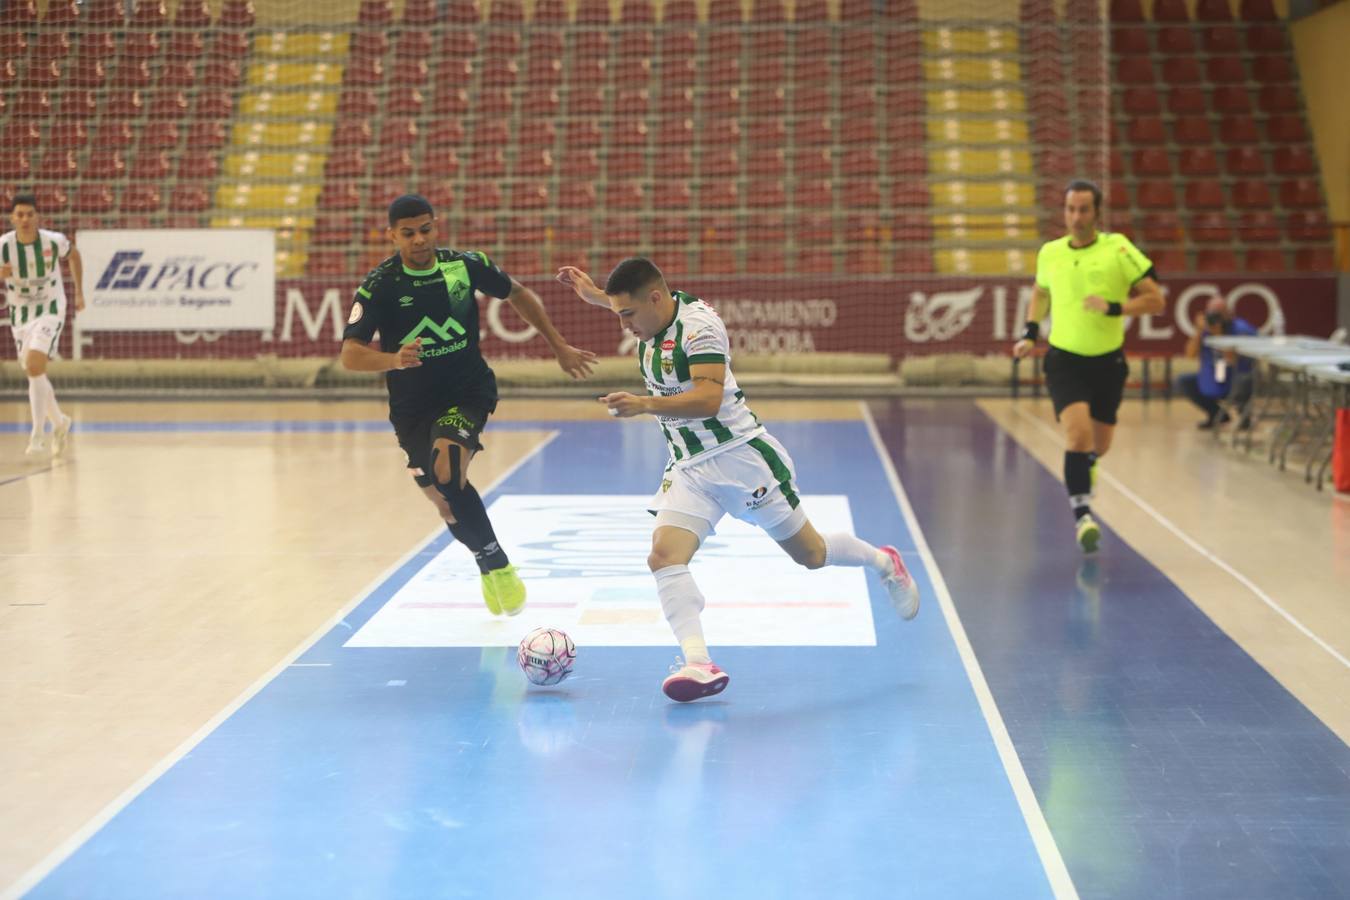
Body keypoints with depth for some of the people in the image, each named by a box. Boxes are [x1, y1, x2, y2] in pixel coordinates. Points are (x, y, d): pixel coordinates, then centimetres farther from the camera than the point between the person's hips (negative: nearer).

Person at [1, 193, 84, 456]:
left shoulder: (54, 241, -14)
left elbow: (74, 255, 8)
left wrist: (79, 293, 10)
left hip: (50, 310, -3)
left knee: (34, 366, -23)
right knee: (35, 374, 13)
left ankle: (38, 435, -19)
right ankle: (59, 422, 39)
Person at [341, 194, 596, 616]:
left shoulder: (466, 265, -8)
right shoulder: (379, 285, -13)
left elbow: (518, 294, 11)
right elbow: (350, 355, -21)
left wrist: (559, 346, 13)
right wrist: (394, 360, -41)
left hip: (468, 391, -1)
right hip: (412, 405, 2)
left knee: (446, 473, -27)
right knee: (444, 499, 2)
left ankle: (495, 564, -10)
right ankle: (494, 565, 29)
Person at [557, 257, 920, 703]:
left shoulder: (699, 324, -21)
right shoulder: (654, 317, 3)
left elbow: (708, 399, -31)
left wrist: (645, 405, -41)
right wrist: (595, 294, 20)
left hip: (739, 455, -7)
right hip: (688, 467, 7)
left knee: (811, 554, 9)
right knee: (664, 556, -19)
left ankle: (884, 563, 39)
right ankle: (699, 663, -28)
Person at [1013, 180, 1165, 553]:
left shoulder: (1118, 248, -9)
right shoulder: (1049, 253, 1)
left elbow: (1155, 299, -9)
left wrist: (1113, 308, -22)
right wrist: (1030, 333, 10)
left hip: (1108, 361, 0)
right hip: (1064, 359, 0)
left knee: (1099, 446, 13)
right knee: (1078, 431, -22)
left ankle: (1085, 464, 51)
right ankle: (1081, 514, -12)